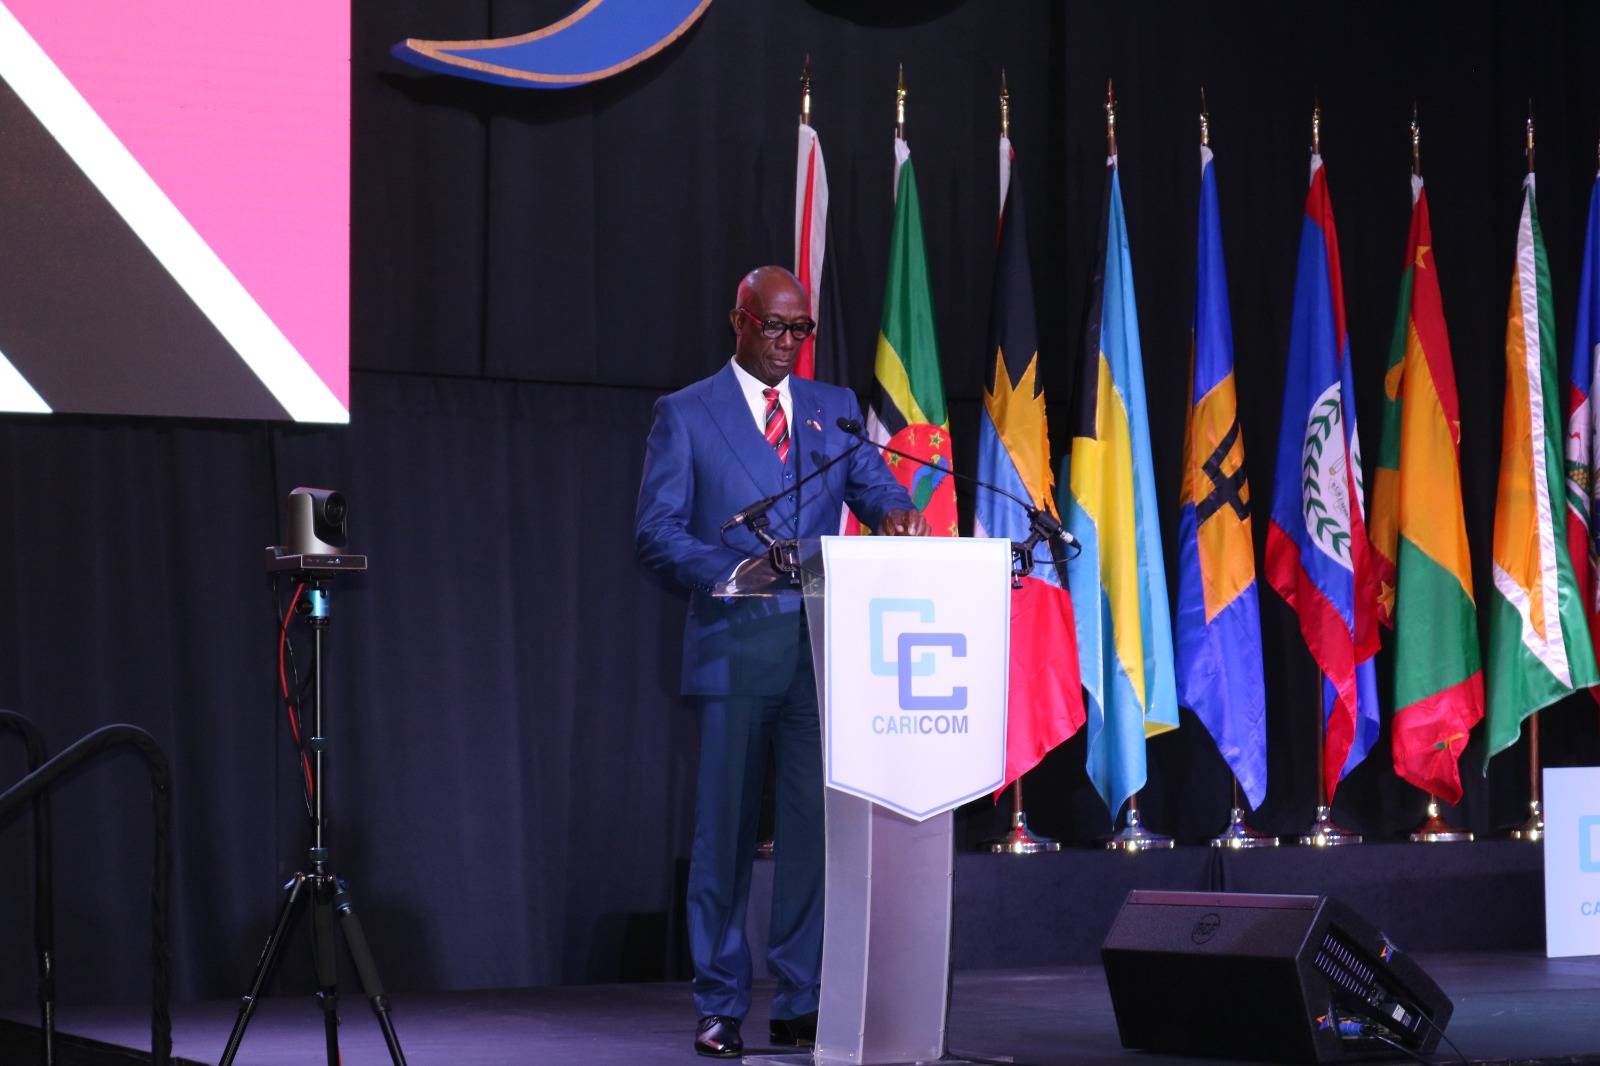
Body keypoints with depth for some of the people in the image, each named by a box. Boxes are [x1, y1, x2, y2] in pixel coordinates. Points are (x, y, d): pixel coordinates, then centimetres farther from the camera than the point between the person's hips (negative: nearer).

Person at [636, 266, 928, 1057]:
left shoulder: (836, 408, 16)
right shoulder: (686, 414, 4)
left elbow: (875, 487, 10)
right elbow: (655, 532, -3)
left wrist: (896, 516, -15)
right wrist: (730, 568, -20)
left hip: (822, 654, 3)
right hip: (735, 654, -3)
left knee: (817, 826, 0)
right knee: (725, 829, 0)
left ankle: (802, 1004, 8)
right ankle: (719, 1009, 9)